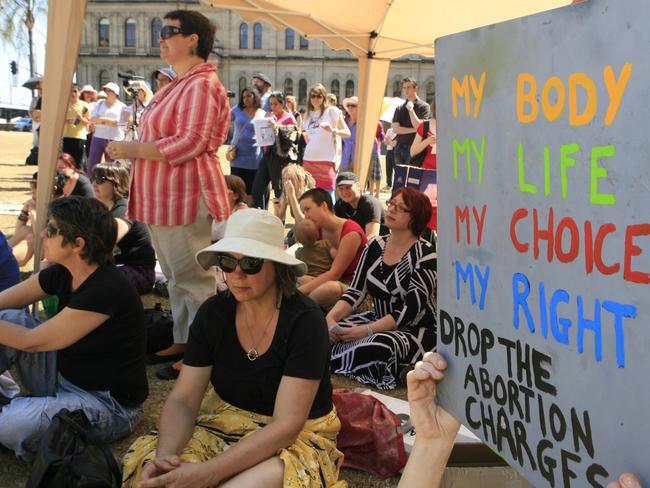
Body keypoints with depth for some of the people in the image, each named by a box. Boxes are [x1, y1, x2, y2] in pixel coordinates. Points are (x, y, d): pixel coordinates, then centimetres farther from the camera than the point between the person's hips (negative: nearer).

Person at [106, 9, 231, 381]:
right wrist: (132, 149, 12)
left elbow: (190, 144, -24)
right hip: (167, 196, 11)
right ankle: (183, 341, 30)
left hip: (188, 197, -11)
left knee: (192, 278, -4)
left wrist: (134, 149, -18)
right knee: (177, 276, 18)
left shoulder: (201, 85, -16)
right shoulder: (180, 84, 18)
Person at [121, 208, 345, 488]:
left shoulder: (304, 321, -21)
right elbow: (182, 401, -6)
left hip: (296, 438, -4)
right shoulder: (213, 313, -6)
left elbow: (286, 426, -25)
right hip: (224, 424, 4)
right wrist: (164, 455, -29)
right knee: (142, 465, -21)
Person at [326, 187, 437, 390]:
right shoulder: (375, 246, 5)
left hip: (416, 330, -6)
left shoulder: (425, 255, -14)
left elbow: (412, 308, -20)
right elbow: (355, 291, 1)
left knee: (378, 346, -35)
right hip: (379, 321, 6)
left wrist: (366, 330, -27)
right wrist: (331, 317, -18)